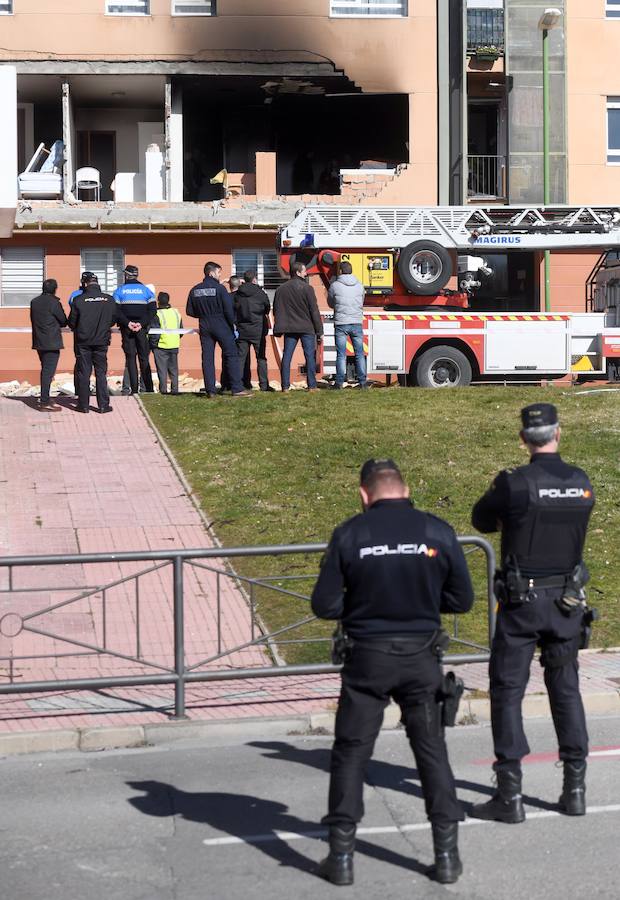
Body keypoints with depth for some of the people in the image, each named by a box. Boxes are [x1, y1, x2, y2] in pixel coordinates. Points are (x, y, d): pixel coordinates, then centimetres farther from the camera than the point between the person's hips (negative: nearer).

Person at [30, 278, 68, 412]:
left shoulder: (34, 302, 8)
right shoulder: (53, 302, -12)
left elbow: (33, 320, 15)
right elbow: (63, 321, -5)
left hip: (39, 342, 7)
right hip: (52, 343, -7)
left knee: (45, 370, 18)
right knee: (48, 371, -7)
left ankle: (44, 399, 24)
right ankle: (45, 402, -10)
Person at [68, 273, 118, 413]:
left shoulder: (78, 300, -8)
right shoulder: (109, 299, -4)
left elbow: (71, 322, -3)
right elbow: (116, 318, 7)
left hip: (83, 341, -1)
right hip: (102, 341, 1)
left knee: (83, 373, 6)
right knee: (101, 373, 7)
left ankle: (83, 405, 7)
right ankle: (103, 405, 5)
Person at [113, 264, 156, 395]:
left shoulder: (119, 290, 3)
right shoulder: (146, 290, 6)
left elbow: (116, 310, -8)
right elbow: (153, 310, -4)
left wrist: (127, 323, -14)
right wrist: (142, 323, -11)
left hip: (126, 329, -1)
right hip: (142, 329, 1)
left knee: (130, 358, 2)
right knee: (144, 359, 8)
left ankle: (134, 389, -4)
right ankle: (149, 389, 2)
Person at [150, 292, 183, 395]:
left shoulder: (158, 314, -14)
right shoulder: (176, 313, 6)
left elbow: (155, 333, -15)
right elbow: (181, 330, 13)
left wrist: (153, 344, -3)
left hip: (161, 347, -5)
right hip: (174, 346, 5)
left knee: (162, 369, 1)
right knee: (173, 369, 13)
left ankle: (163, 389, 0)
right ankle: (175, 389, 13)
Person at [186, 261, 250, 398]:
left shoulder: (195, 290, 5)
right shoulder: (219, 288, -10)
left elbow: (189, 311, 7)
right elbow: (229, 309, -12)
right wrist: (232, 325, 1)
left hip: (204, 328, 5)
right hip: (221, 326, -5)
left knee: (207, 358, 6)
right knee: (231, 355, -1)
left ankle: (210, 390, 2)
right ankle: (237, 388, -5)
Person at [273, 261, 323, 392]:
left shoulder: (281, 289, 5)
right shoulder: (307, 288, -8)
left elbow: (276, 311, 8)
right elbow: (314, 311, -8)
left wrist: (278, 329, 16)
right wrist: (319, 331, -4)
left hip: (289, 328, 3)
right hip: (307, 328, -3)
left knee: (287, 356, 5)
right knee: (310, 356, 3)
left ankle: (285, 386, 2)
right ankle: (312, 385, 2)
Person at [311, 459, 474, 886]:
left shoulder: (349, 534, -7)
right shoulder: (439, 532, -3)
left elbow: (324, 604, -6)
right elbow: (462, 599, 4)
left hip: (367, 658, -1)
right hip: (422, 658, 1)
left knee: (351, 753, 10)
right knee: (432, 751, 12)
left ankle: (341, 856, 12)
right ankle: (447, 854, 15)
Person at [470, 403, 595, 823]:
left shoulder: (514, 483, -15)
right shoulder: (582, 483, -1)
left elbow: (481, 520, 0)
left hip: (522, 601, -4)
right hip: (568, 601, 4)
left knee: (507, 691, 3)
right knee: (566, 689, 15)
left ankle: (510, 795, 2)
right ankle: (575, 786, 18)